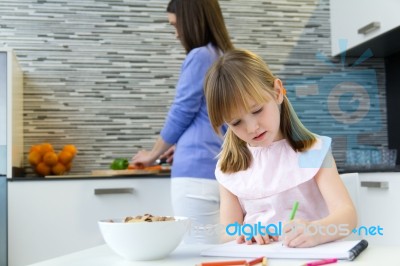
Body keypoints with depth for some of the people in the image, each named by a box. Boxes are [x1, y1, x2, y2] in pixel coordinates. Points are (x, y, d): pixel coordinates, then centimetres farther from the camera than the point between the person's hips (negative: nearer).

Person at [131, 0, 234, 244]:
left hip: (197, 170, -8)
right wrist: (176, 146, 34)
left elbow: (181, 114, -3)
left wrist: (153, 155, 13)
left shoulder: (200, 56, -8)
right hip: (225, 170, 8)